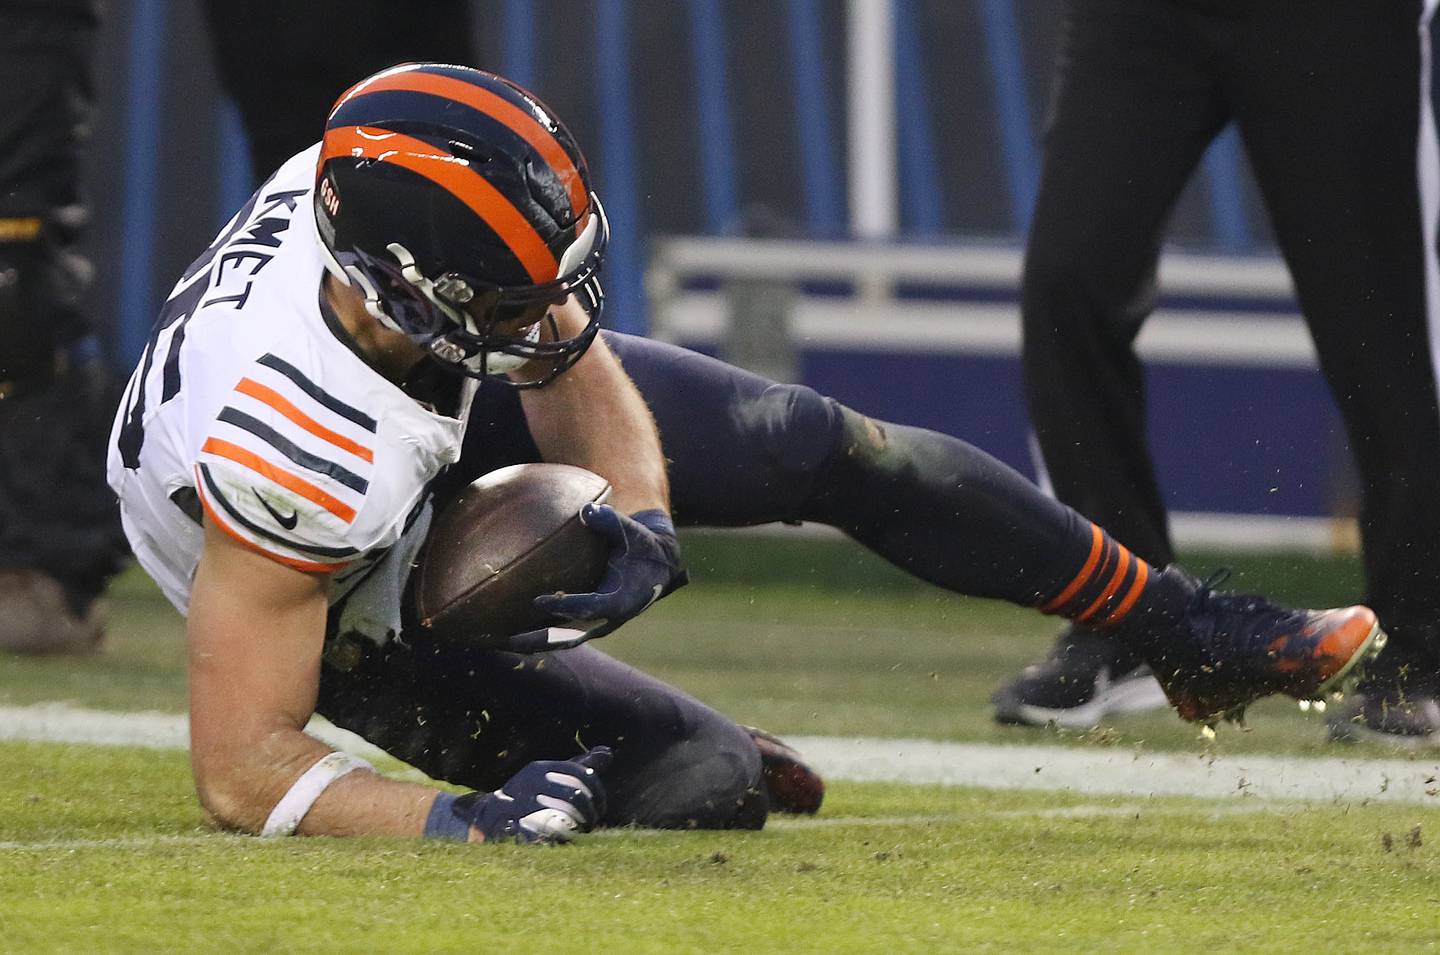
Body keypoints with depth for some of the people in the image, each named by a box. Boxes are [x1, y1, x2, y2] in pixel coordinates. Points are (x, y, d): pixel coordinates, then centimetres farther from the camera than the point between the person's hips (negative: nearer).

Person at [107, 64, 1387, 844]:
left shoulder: (392, 184, -30)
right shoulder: (285, 455, -47)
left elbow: (575, 368, -10)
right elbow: (241, 773, -40)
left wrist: (641, 523, -29)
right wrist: (454, 825, -50)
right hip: (360, 621, -6)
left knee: (833, 448, 3)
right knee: (704, 784, -17)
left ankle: (1184, 629, 21)